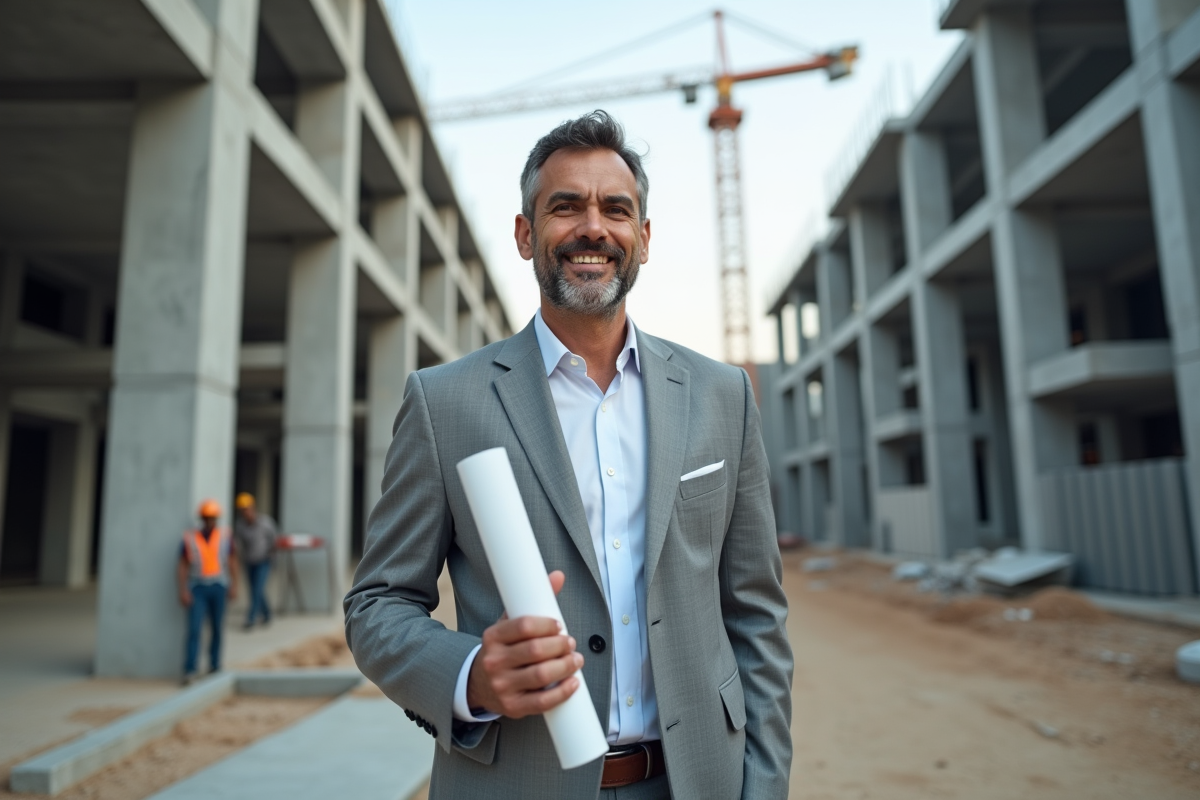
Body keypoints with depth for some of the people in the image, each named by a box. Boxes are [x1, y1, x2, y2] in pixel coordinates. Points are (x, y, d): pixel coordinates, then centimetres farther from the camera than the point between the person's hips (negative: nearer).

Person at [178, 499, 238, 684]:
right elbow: (182, 567, -2)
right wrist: (183, 591, -11)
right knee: (194, 629, -11)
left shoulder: (225, 536, 2)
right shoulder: (189, 539, -2)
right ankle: (189, 672, -12)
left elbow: (232, 562, 5)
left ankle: (214, 666, 22)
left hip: (218, 587, 2)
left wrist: (234, 586, -1)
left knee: (217, 629, 9)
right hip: (197, 589, -1)